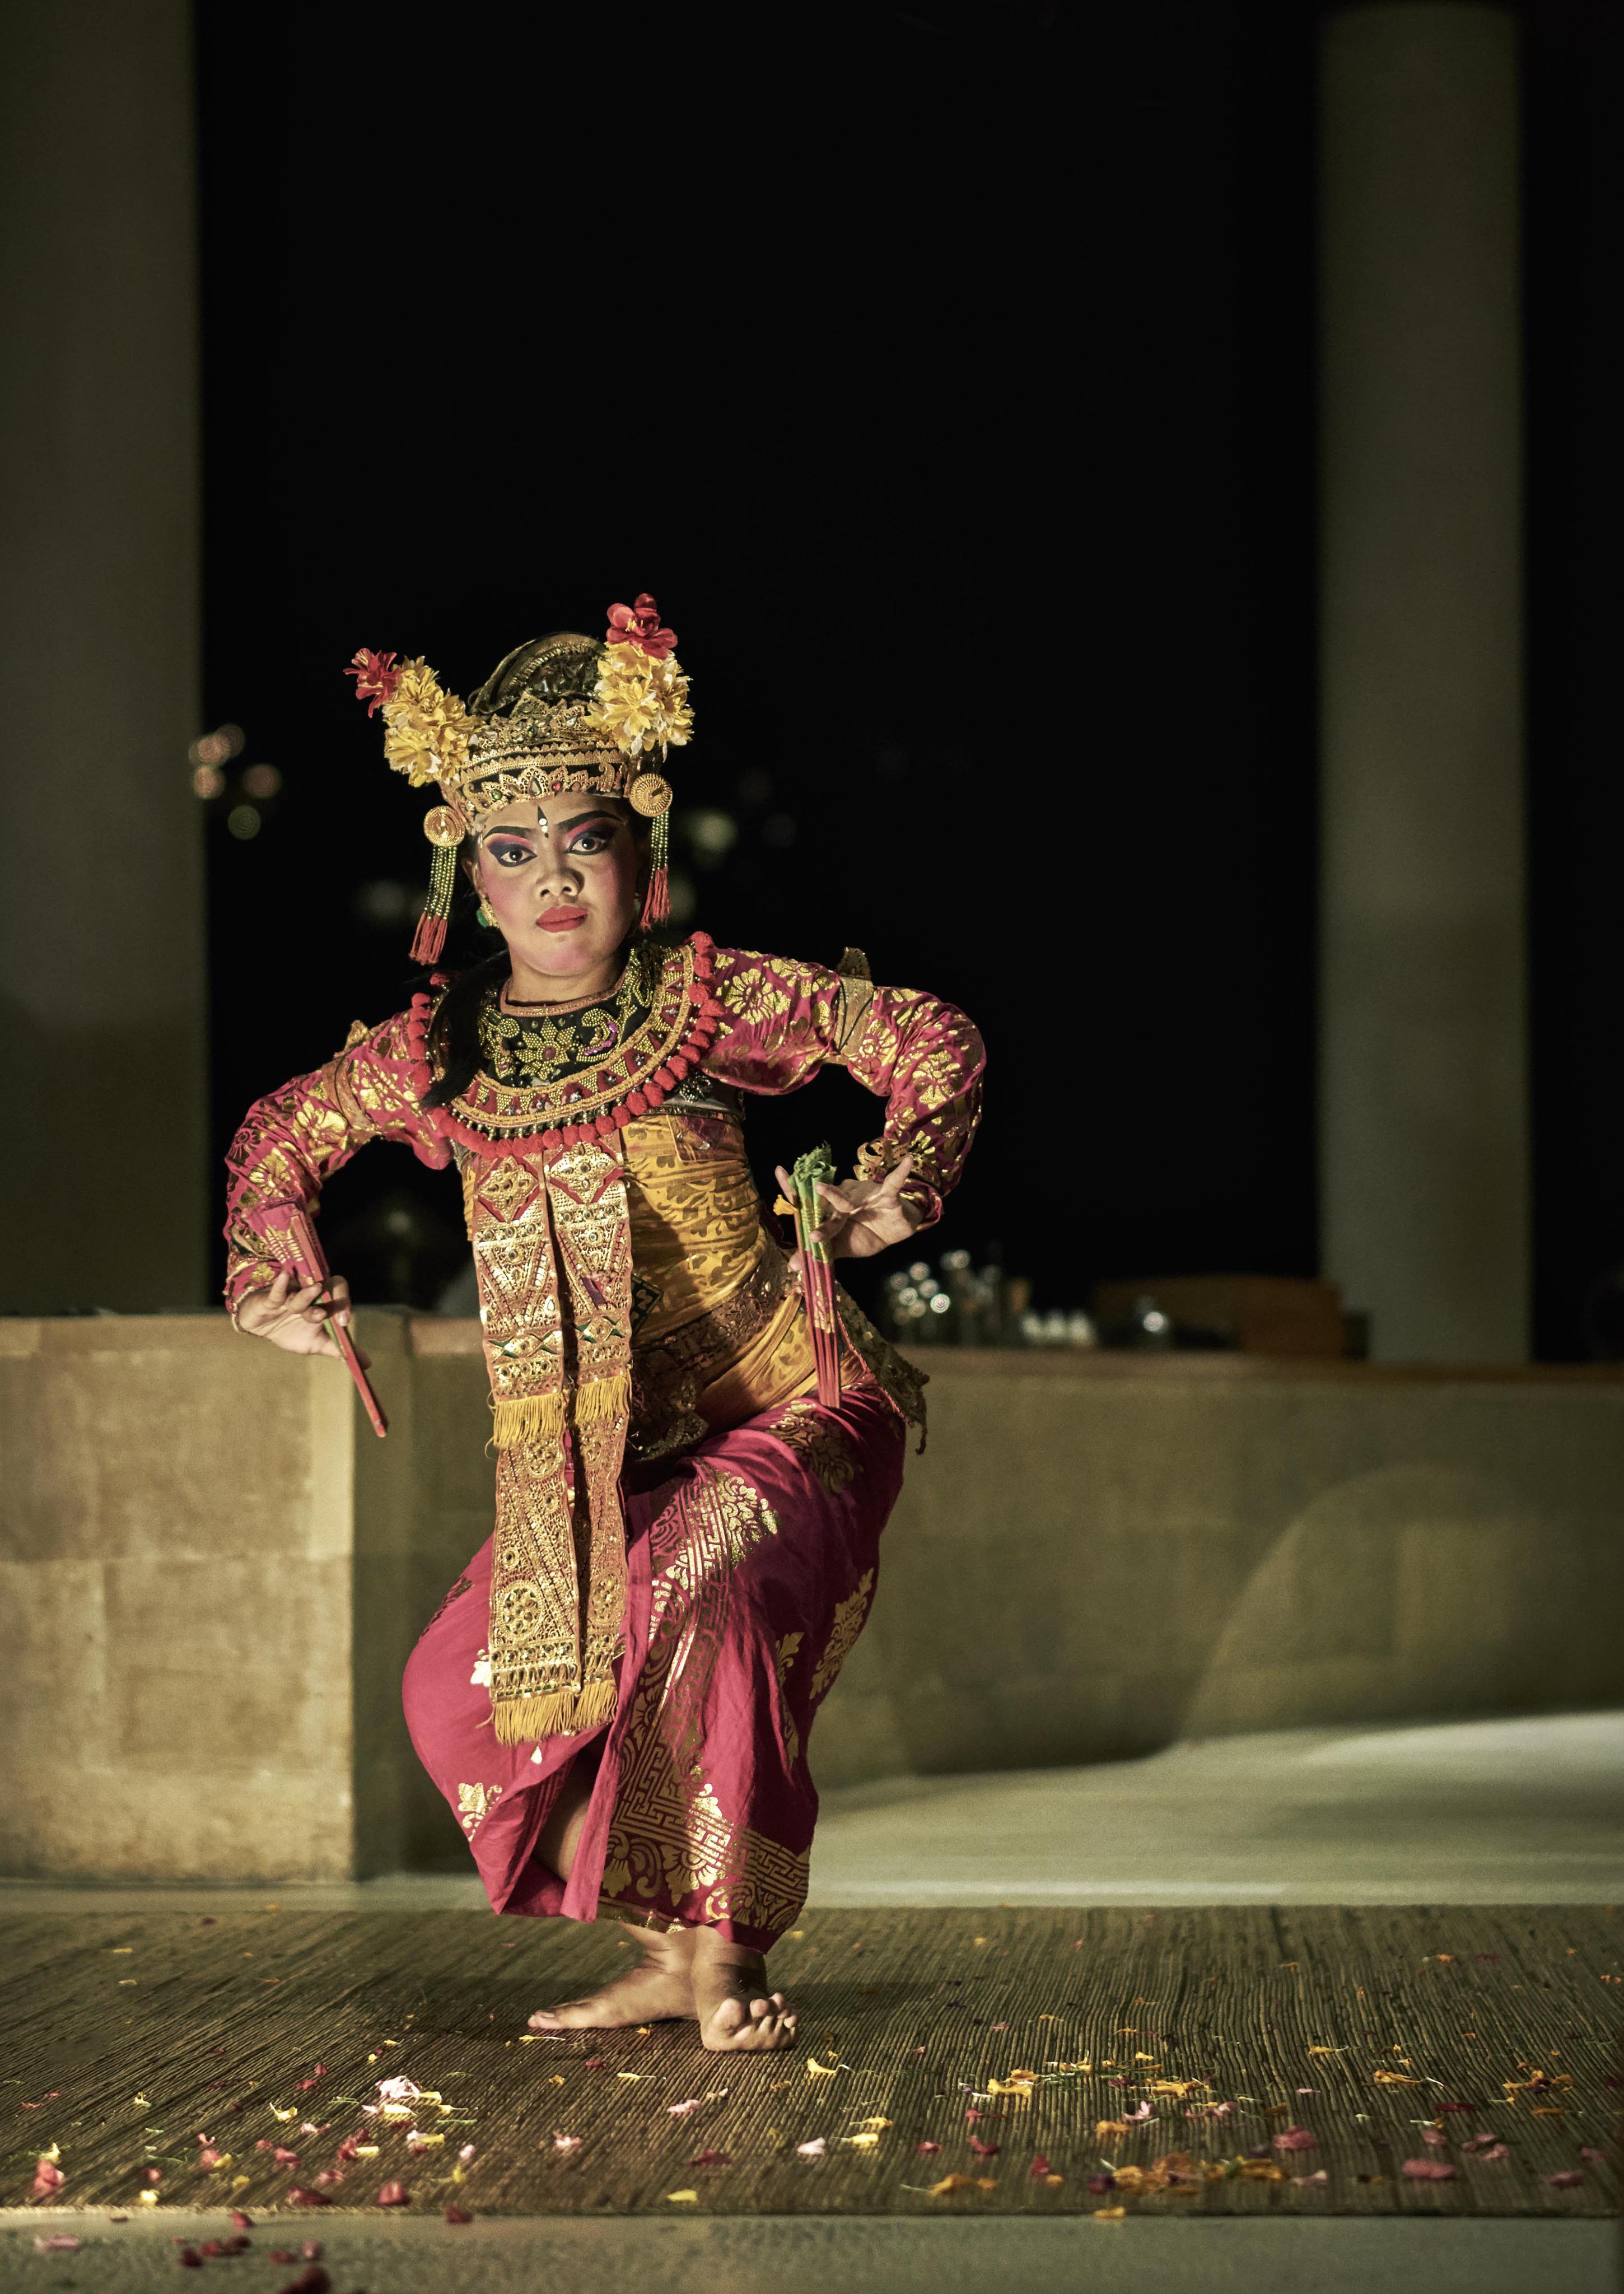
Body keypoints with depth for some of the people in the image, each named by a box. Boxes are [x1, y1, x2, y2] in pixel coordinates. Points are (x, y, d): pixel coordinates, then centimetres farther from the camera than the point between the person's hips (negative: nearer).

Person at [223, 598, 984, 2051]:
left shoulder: (708, 1002, -9)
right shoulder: (434, 1054, 0)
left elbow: (932, 1043, 0)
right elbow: (281, 1135, 18)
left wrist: (898, 1189, -13)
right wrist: (275, 1282, 5)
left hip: (787, 1409, -5)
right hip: (594, 1452, 5)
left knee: (692, 1597, -34)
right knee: (463, 1687, -5)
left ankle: (723, 1946, -16)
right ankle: (670, 1950, 11)